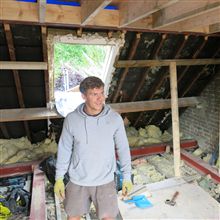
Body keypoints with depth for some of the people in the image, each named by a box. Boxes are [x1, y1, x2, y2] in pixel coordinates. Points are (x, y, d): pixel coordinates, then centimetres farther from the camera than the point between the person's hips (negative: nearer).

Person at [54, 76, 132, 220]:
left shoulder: (115, 119, -16)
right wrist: (59, 178, 1)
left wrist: (127, 177, -1)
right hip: (78, 181, 1)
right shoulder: (71, 119, -14)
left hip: (105, 181, -1)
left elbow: (123, 148, -5)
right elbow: (64, 149, -2)